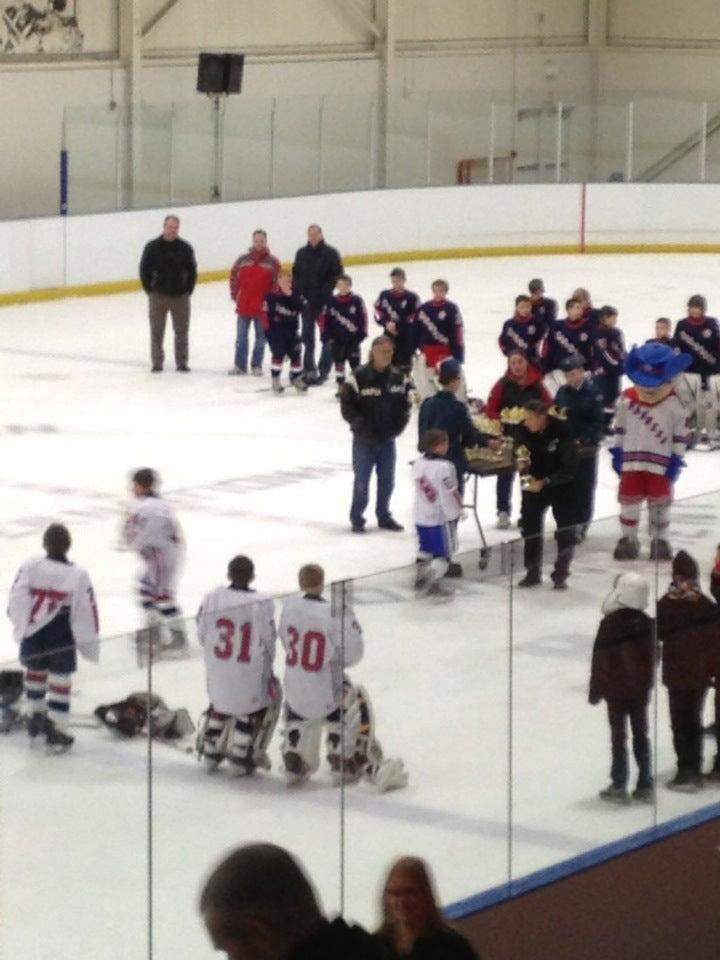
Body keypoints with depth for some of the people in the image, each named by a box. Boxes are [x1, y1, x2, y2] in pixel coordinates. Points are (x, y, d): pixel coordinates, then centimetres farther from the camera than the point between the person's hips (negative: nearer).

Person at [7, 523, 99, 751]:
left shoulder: (30, 567, -7)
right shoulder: (77, 576, -10)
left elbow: (16, 600, -9)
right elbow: (86, 613, -8)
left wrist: (20, 626, 8)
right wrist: (90, 644, 2)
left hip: (32, 636, 2)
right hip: (61, 640, -2)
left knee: (35, 671, 26)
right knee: (60, 680, 7)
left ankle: (35, 717, 39)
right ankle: (56, 732, 7)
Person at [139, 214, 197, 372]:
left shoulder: (185, 248, -1)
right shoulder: (152, 247, -5)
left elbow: (192, 271, 8)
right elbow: (144, 270, 1)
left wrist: (188, 290, 2)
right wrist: (150, 290, -2)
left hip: (180, 296, 1)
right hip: (158, 296, -1)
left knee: (182, 331, 7)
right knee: (157, 331, 4)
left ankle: (182, 362, 16)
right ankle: (157, 362, 13)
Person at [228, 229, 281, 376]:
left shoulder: (273, 262, -5)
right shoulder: (243, 260, 2)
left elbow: (278, 283, -2)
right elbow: (234, 277, 10)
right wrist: (235, 295, 7)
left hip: (262, 307, -2)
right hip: (243, 306, 2)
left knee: (261, 338, 7)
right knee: (241, 337, 7)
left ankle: (257, 365, 17)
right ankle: (240, 365, 15)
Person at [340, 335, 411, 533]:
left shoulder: (397, 377, 2)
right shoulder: (359, 377, -15)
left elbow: (404, 403, 12)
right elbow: (347, 406, -12)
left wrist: (399, 424, -2)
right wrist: (362, 426, -18)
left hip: (388, 439, 5)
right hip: (364, 440, -5)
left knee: (387, 480, 12)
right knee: (362, 481, 2)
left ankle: (384, 516, 27)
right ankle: (357, 518, 15)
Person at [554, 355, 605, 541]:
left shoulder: (593, 392, -8)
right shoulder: (562, 392, 8)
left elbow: (598, 422, -12)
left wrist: (585, 441, -20)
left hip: (585, 448, -4)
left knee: (584, 488, 2)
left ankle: (580, 525, 9)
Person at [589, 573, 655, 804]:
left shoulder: (609, 624, -16)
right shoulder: (647, 624, -3)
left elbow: (600, 660, -12)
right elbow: (652, 658, 6)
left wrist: (595, 690, -2)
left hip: (616, 690, -4)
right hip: (641, 690, 4)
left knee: (619, 738, 4)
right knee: (641, 736, 12)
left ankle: (619, 786, 5)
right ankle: (645, 786, 14)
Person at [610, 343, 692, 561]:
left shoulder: (673, 404, -10)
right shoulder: (627, 400, -4)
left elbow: (682, 431, -4)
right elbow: (619, 426, 8)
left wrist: (676, 459, -6)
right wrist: (617, 451, 6)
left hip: (661, 465, -2)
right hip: (631, 462, 2)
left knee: (660, 503, 8)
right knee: (629, 501, 9)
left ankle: (659, 540, 22)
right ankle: (628, 539, 22)